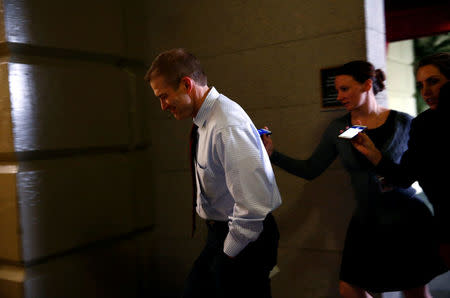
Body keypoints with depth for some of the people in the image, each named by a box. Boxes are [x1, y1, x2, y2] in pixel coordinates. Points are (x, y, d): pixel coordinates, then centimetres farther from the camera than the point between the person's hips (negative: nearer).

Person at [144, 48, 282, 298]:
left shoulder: (228, 127, -27)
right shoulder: (206, 121, 5)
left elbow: (252, 206, -30)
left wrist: (230, 251, -15)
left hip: (244, 240, -9)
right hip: (223, 232, 9)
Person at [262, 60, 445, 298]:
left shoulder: (403, 123, -6)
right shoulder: (337, 129, 2)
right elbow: (310, 169, 3)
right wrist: (273, 154, -8)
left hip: (407, 219, -3)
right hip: (366, 222, 3)